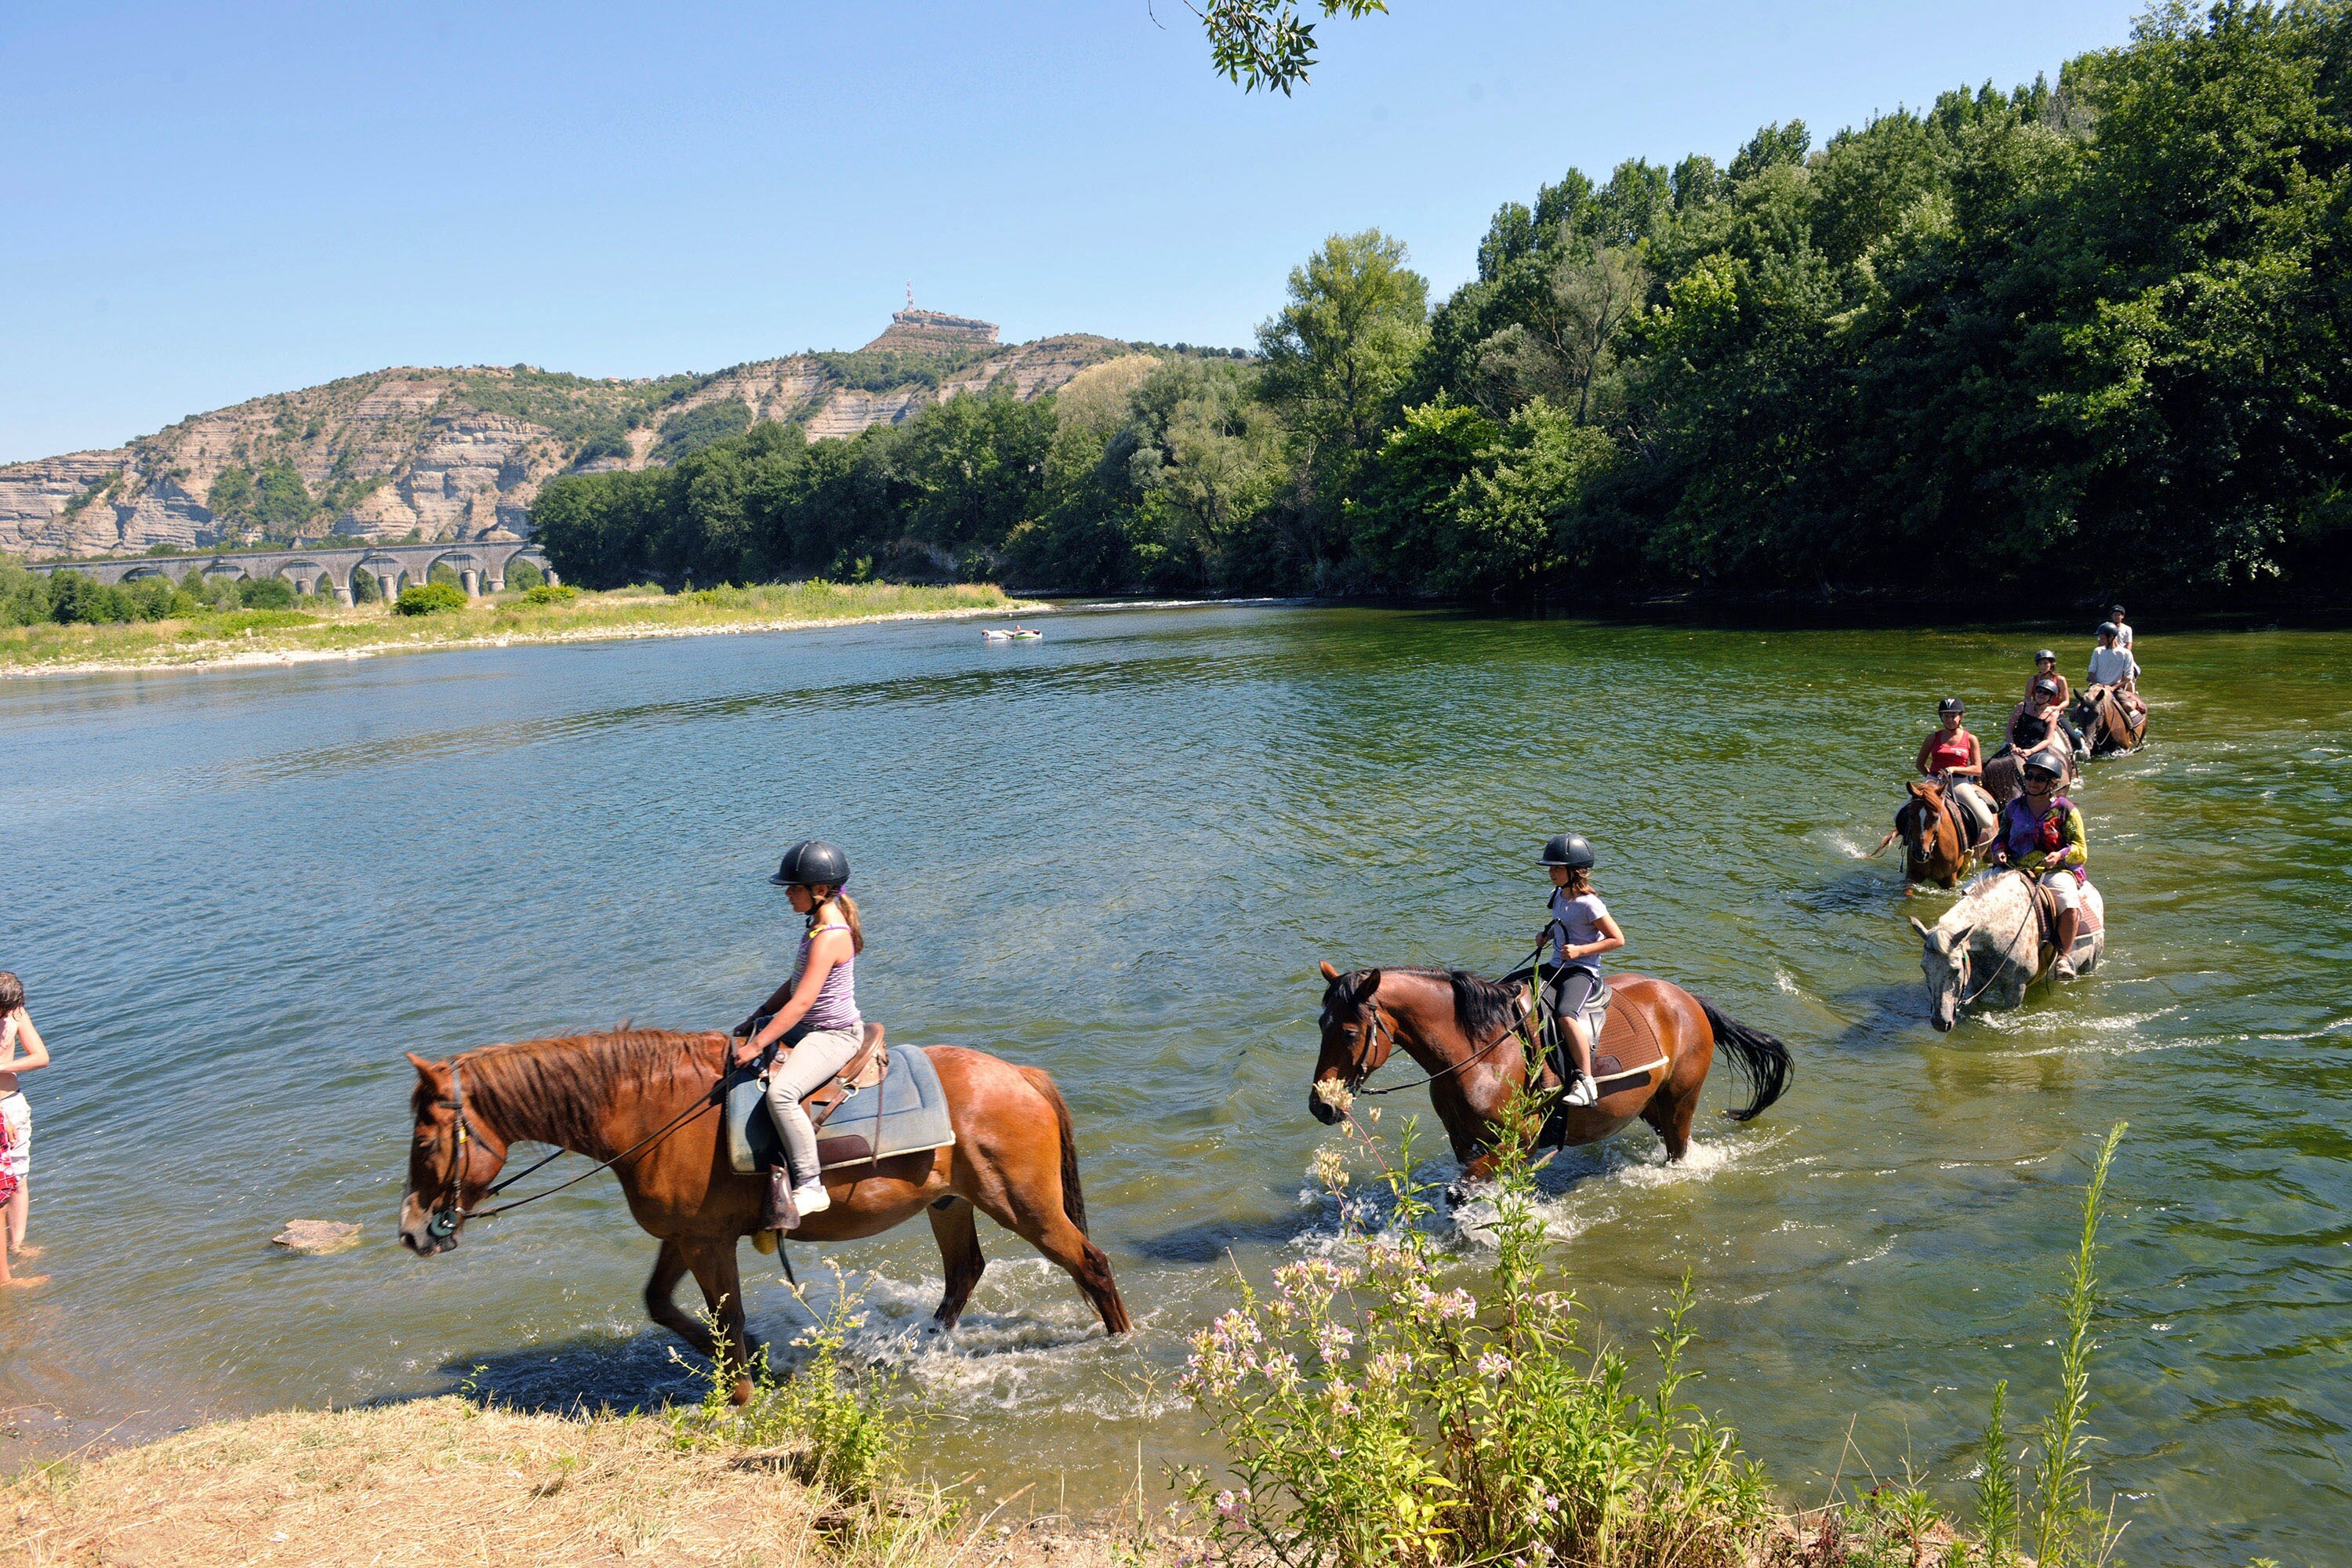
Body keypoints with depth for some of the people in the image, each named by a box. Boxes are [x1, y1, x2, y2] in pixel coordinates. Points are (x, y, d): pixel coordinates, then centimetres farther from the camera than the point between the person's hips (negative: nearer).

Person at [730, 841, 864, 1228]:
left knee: (780, 1092, -33)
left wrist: (758, 1045, -26)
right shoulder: (824, 925, 8)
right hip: (808, 1029, 12)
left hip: (835, 1035, -12)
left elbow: (802, 1001, -28)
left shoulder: (829, 937, -24)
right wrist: (756, 1019, 15)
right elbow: (796, 984, 19)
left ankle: (809, 1186, -26)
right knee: (737, 1041, 23)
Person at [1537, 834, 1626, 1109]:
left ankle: (1586, 1080, -27)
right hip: (1557, 968, 9)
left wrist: (1580, 950, -19)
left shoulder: (1589, 904, -13)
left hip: (1583, 971, -9)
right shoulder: (1558, 896, 11)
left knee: (1566, 1014, -35)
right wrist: (1547, 934, 11)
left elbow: (1618, 940, -11)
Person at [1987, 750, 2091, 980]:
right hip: (2016, 871, 3)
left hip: (2057, 872, -3)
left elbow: (2081, 851, 1)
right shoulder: (2014, 807, 13)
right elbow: (2001, 838, 22)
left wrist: (2060, 855, -20)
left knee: (2070, 904, -35)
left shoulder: (2066, 810, 3)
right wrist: (1999, 851, -2)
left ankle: (2065, 955, -19)